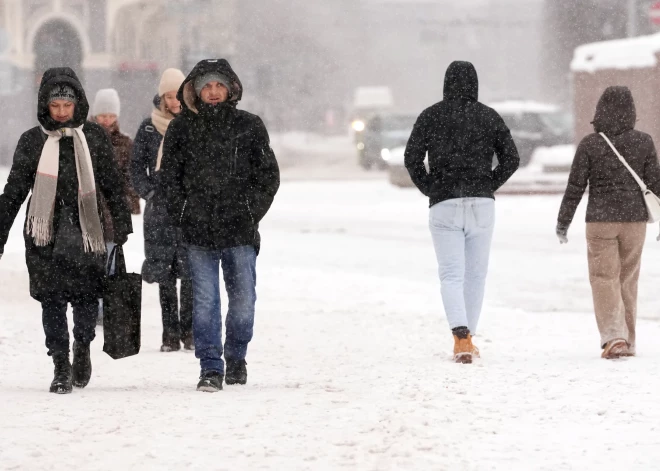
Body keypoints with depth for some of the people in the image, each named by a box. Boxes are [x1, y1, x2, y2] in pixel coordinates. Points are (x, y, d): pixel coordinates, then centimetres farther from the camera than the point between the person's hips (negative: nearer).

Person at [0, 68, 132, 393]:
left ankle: (82, 348, 25)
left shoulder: (94, 137, 6)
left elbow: (112, 185, 10)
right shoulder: (32, 141, 5)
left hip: (85, 232, 0)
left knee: (87, 297, -2)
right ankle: (61, 366, 6)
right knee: (52, 300, -4)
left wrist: (122, 225, 4)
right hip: (45, 234, 0)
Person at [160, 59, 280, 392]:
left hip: (240, 231, 0)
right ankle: (210, 368, 1)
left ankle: (236, 357, 25)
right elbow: (169, 177, 10)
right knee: (204, 302, -3)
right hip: (198, 233, 0)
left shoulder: (249, 127, 5)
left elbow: (268, 176, 7)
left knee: (243, 299, 3)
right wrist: (183, 215, -1)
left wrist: (251, 214, -2)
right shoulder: (181, 128, 6)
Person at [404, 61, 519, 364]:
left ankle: (461, 338, -22)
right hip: (482, 203, 1)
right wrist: (489, 186, 10)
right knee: (476, 273, 12)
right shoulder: (489, 117, 4)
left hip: (444, 204, -1)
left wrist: (428, 189, 6)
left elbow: (412, 158, -5)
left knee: (451, 274, -3)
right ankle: (468, 338, 17)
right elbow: (511, 158, 1)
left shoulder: (430, 116, 1)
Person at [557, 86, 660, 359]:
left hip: (600, 220, -2)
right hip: (634, 219, 2)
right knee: (628, 281, 15)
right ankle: (627, 341, 19)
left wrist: (563, 222, 5)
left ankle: (613, 336, -18)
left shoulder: (589, 145, -6)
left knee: (604, 280, 1)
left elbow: (575, 187, -4)